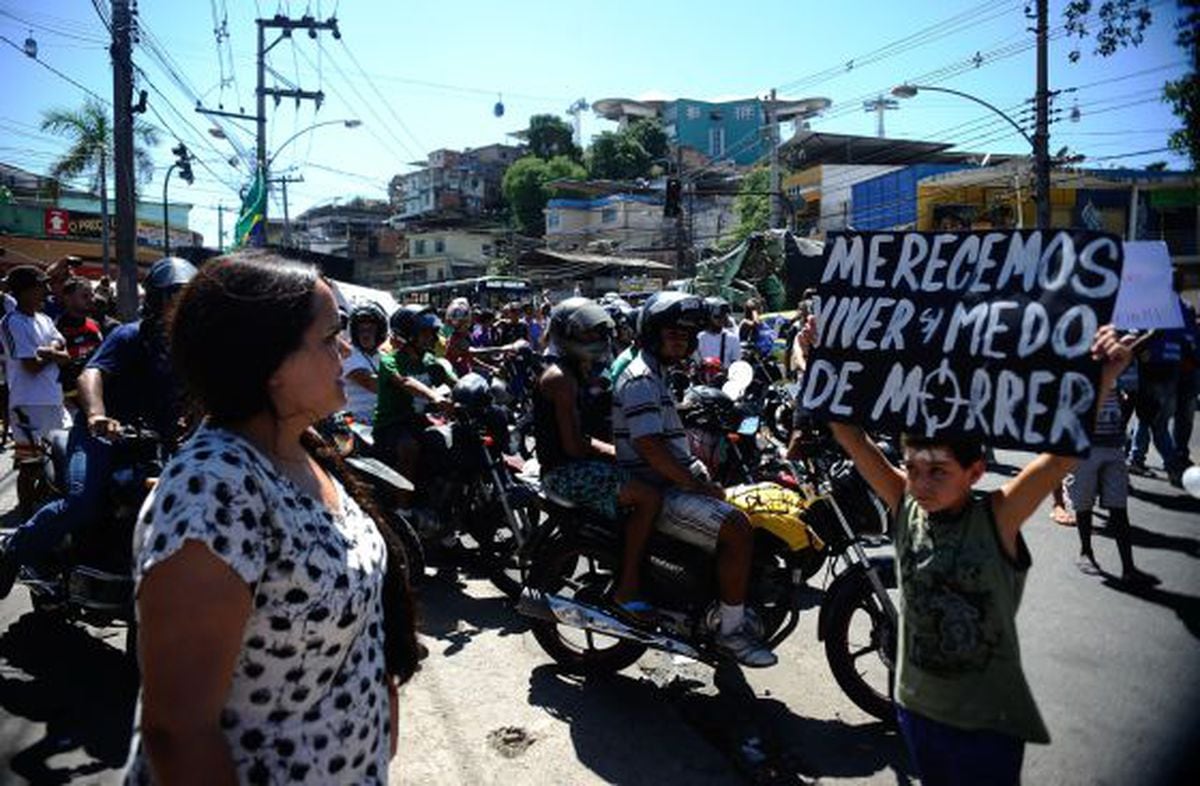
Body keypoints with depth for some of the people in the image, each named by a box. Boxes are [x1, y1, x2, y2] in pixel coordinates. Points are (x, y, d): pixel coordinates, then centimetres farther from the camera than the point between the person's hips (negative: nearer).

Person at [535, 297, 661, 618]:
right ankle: (627, 589, -17)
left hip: (576, 463, 11)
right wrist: (612, 453, -10)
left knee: (645, 491, 12)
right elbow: (572, 445, -21)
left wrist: (611, 449, 7)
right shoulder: (560, 378, -15)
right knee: (648, 497, -23)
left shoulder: (575, 372, 18)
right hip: (566, 471, -11)